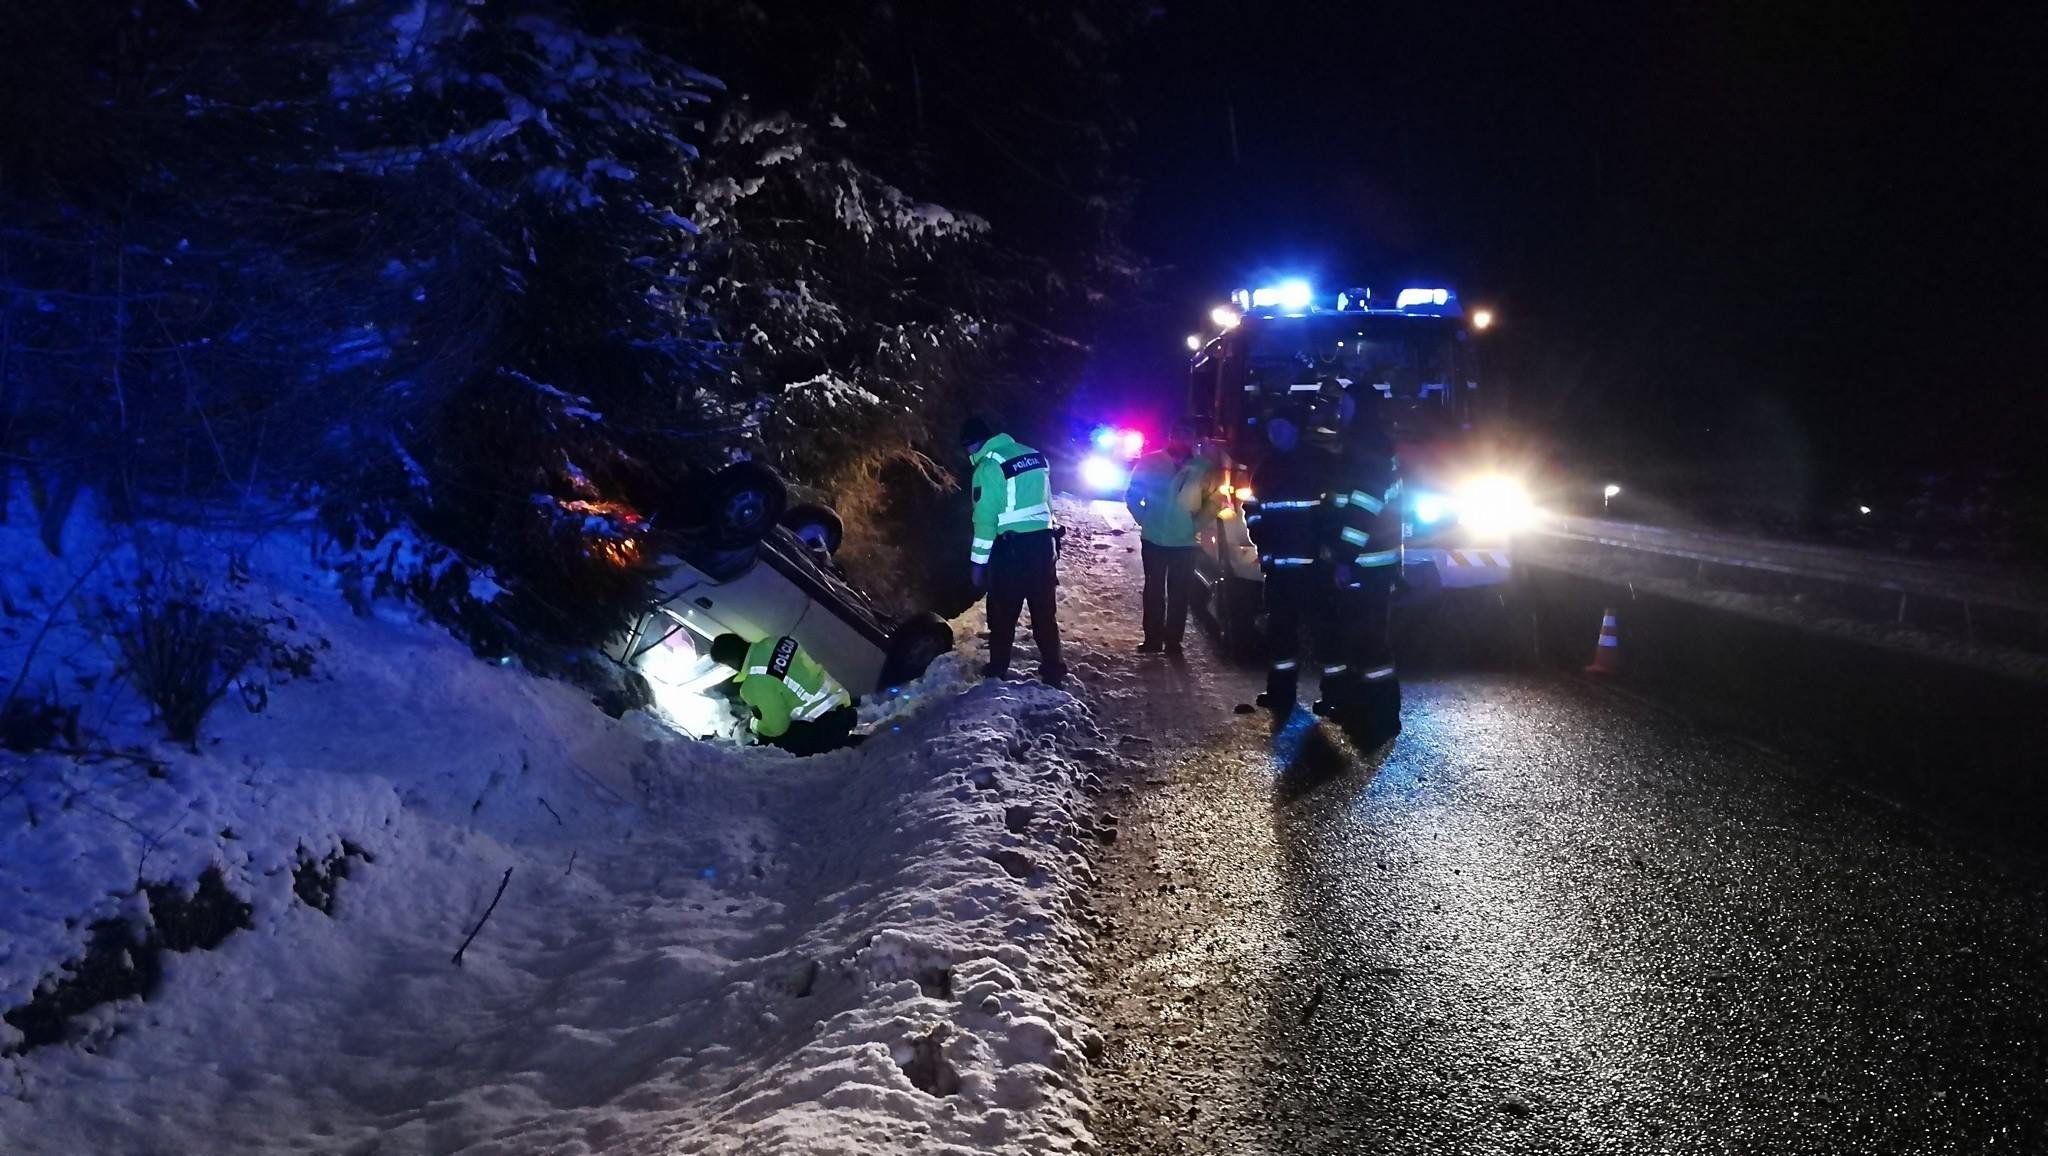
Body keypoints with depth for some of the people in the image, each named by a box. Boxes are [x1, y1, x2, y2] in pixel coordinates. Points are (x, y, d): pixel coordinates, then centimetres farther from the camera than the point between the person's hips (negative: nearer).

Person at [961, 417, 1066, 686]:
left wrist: (978, 561, -6)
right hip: (1044, 541, 6)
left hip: (1012, 548, -6)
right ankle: (1053, 671, 20)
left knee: (1003, 615, 9)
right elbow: (1047, 502, 13)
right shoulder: (1033, 455, 9)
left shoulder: (988, 467, -11)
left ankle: (997, 671, 18)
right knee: (1044, 613, 14)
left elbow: (985, 519, -12)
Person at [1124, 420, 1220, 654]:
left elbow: (1215, 500, 2)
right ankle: (1152, 639, 19)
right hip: (1153, 540, 1)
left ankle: (1173, 641, 14)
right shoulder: (1150, 462, -4)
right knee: (1154, 590, 10)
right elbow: (1132, 495, 4)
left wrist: (1196, 523, -8)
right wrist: (1143, 518, -5)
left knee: (1179, 593, 6)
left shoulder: (1204, 468, -5)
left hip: (1184, 542, -1)